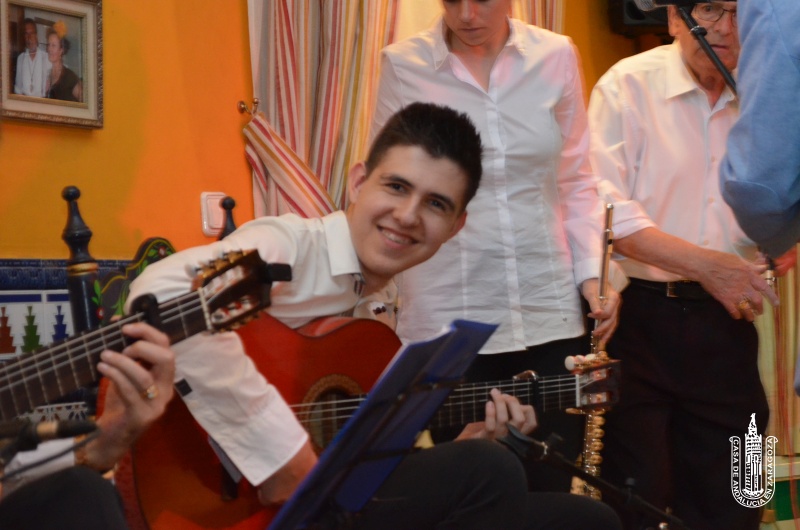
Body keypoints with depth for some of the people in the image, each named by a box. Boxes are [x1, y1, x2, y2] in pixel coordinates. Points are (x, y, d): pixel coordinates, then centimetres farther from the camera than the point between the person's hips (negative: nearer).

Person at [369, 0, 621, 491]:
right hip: (448, 317, -1)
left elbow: (576, 181, 9)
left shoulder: (556, 56, 3)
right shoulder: (403, 65, -3)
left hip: (550, 311, 2)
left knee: (554, 485, 6)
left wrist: (592, 273, 0)